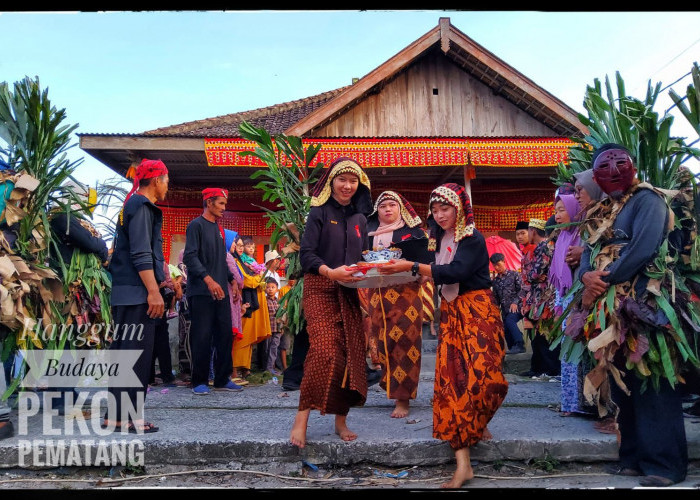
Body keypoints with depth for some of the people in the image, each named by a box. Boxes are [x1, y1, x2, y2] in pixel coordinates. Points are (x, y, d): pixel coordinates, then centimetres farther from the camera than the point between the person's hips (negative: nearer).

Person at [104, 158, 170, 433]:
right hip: (138, 292, -10)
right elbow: (141, 254, -19)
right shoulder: (141, 206, -10)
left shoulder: (132, 205, 20)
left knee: (123, 350, 11)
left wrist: (159, 282, 25)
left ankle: (115, 414, 17)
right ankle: (130, 417, -3)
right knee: (137, 352, -7)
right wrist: (154, 292, -21)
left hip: (126, 291, 10)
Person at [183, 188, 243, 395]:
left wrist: (231, 278, 14)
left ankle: (222, 379, 14)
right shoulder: (196, 225, -4)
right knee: (202, 337, -4)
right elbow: (190, 257, -15)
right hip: (201, 292, -7)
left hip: (220, 291, 7)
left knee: (225, 335, 6)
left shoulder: (219, 228, 19)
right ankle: (200, 382, 7)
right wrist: (208, 279, -25)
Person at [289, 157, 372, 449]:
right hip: (320, 290, -5)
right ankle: (301, 419, -10)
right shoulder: (319, 213, 0)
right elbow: (306, 254, -10)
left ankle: (341, 420, 16)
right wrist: (330, 272, -27)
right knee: (325, 351, -20)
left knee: (351, 354, 2)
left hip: (349, 293, 5)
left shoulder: (359, 218, 16)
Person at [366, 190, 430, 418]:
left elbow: (423, 262, -2)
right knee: (382, 342, 1)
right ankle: (391, 387, 16)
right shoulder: (369, 233, 15)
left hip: (405, 293, -3)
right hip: (377, 294, 3)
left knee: (403, 342, -8)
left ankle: (403, 399, -4)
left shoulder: (414, 233, 6)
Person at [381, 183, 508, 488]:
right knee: (452, 380, -3)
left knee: (482, 374, -14)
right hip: (450, 313, 6)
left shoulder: (473, 239, -9)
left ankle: (477, 424, 23)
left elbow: (456, 272, -24)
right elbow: (438, 275, 12)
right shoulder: (439, 240, 12)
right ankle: (463, 464, 1)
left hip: (477, 311, -5)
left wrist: (412, 267, -27)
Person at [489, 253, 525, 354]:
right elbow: (496, 298, 19)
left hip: (516, 308, -6)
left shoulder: (514, 274, 2)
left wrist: (515, 302, -17)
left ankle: (520, 345, -29)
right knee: (507, 332, 1)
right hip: (505, 311, 6)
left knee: (509, 320, -30)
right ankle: (513, 350, 10)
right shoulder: (495, 280, 15)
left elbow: (522, 290, -5)